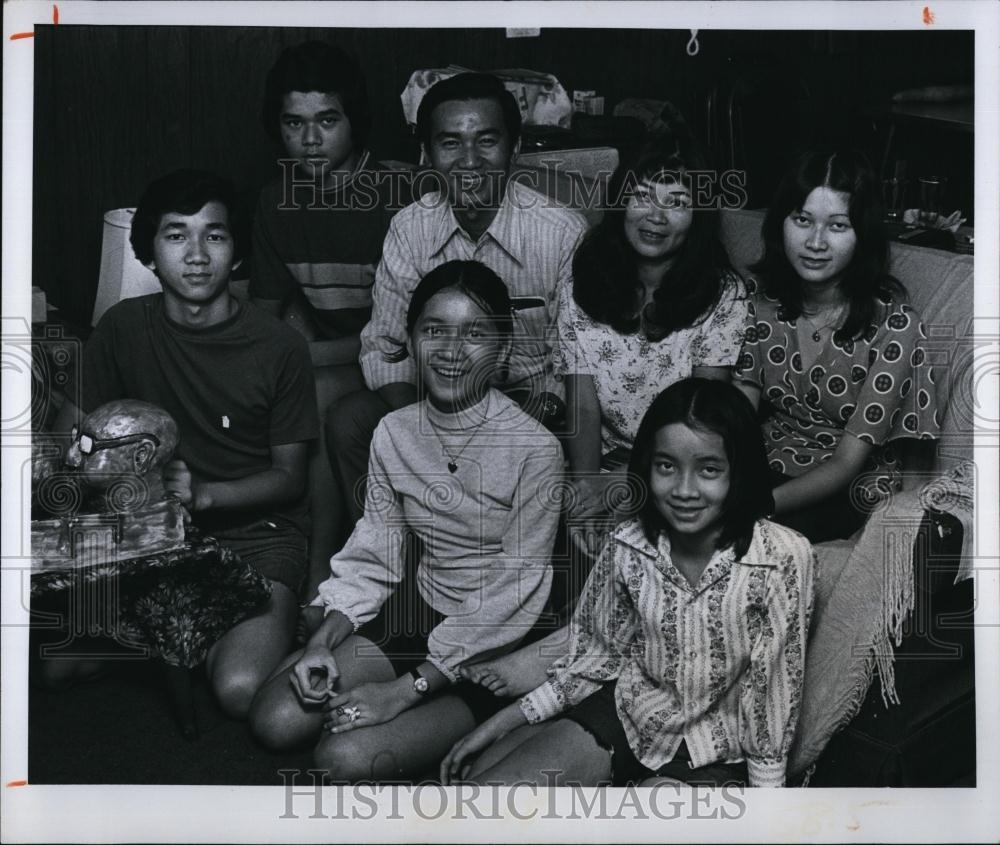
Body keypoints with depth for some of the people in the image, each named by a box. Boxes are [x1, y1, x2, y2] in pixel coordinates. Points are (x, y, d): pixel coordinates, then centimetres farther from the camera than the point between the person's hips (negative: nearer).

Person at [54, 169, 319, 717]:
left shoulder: (279, 347, -9)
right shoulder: (124, 328, -1)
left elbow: (289, 477, -2)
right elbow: (68, 431, 5)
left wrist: (204, 493, -20)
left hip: (260, 531, -3)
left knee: (242, 692, -25)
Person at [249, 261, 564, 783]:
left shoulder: (534, 449, -19)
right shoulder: (393, 434, -1)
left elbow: (513, 591, -18)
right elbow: (373, 555, 4)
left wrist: (405, 690, -21)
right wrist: (322, 641, -13)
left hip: (496, 644, -5)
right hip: (419, 612, 6)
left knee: (347, 758, -20)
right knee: (274, 719, -8)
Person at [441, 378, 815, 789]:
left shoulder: (783, 559, -23)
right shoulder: (629, 545, -11)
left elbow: (772, 691, -14)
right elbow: (598, 653, 2)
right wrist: (501, 724, -2)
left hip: (715, 753, -3)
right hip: (628, 709, 3)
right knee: (476, 779, -8)